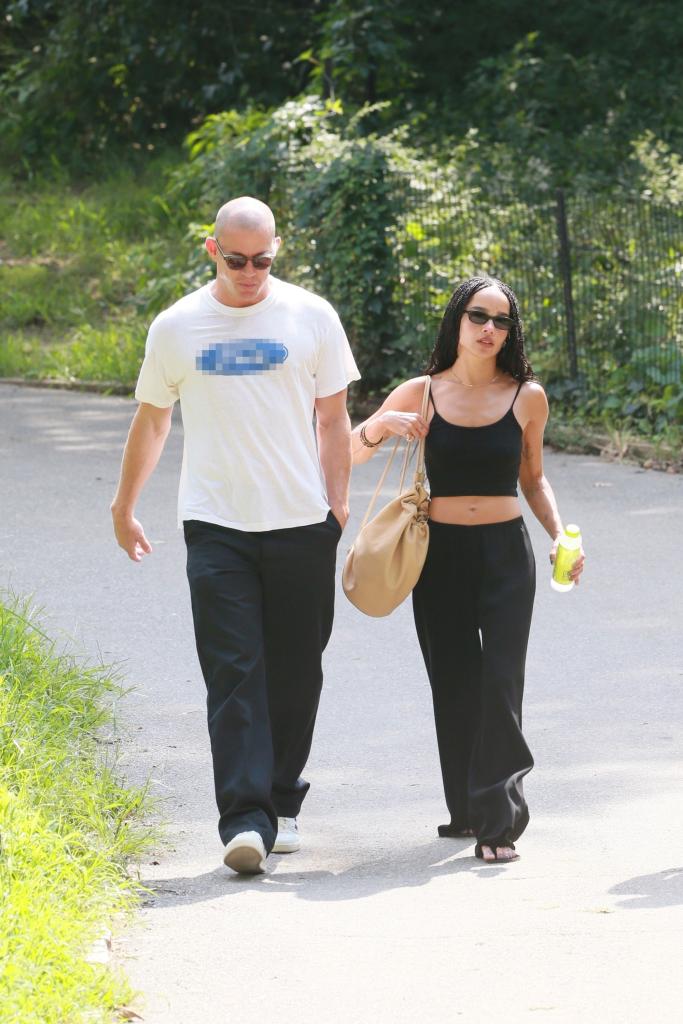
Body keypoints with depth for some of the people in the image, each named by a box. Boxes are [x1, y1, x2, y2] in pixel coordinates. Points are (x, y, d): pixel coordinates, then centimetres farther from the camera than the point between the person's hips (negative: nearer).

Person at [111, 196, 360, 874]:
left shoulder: (311, 318, 4)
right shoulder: (177, 327, 5)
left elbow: (333, 418, 8)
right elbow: (151, 420, 16)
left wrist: (338, 506, 2)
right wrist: (124, 507, 23)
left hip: (302, 523, 1)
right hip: (216, 525, -1)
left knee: (295, 672, 6)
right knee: (233, 672, -10)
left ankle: (282, 801, 22)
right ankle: (246, 818, -15)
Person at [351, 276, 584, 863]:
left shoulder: (527, 397, 2)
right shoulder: (421, 394, 1)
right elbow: (349, 456, 8)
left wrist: (559, 536, 0)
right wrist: (379, 426, -12)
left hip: (506, 553, -1)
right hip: (440, 551, 1)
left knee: (500, 683, -10)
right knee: (453, 686, 7)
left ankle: (498, 820, -10)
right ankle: (467, 808, 22)